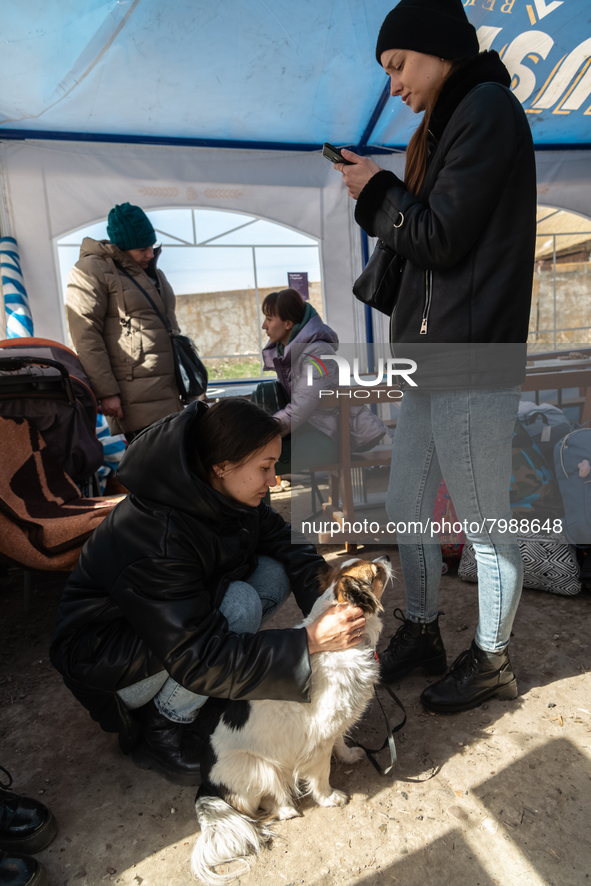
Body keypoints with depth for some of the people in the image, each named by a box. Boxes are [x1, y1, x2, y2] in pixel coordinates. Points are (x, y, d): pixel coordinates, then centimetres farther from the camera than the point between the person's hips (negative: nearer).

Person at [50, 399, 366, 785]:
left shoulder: (222, 494, -12)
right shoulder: (154, 539, -36)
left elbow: (286, 542, -4)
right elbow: (197, 658, -35)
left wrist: (329, 603, -20)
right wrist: (311, 641, -37)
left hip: (181, 612, 8)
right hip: (105, 659, -8)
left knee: (276, 574, -11)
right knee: (239, 605, -30)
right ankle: (161, 732, -6)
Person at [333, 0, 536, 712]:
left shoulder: (488, 108, -5)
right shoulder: (450, 123, 23)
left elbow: (441, 238, -13)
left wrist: (377, 190, 0)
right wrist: (376, 192, 11)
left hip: (472, 365, -10)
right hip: (431, 360, 10)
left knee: (486, 528, 4)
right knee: (406, 510, 14)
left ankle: (491, 661, 25)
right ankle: (420, 633, 34)